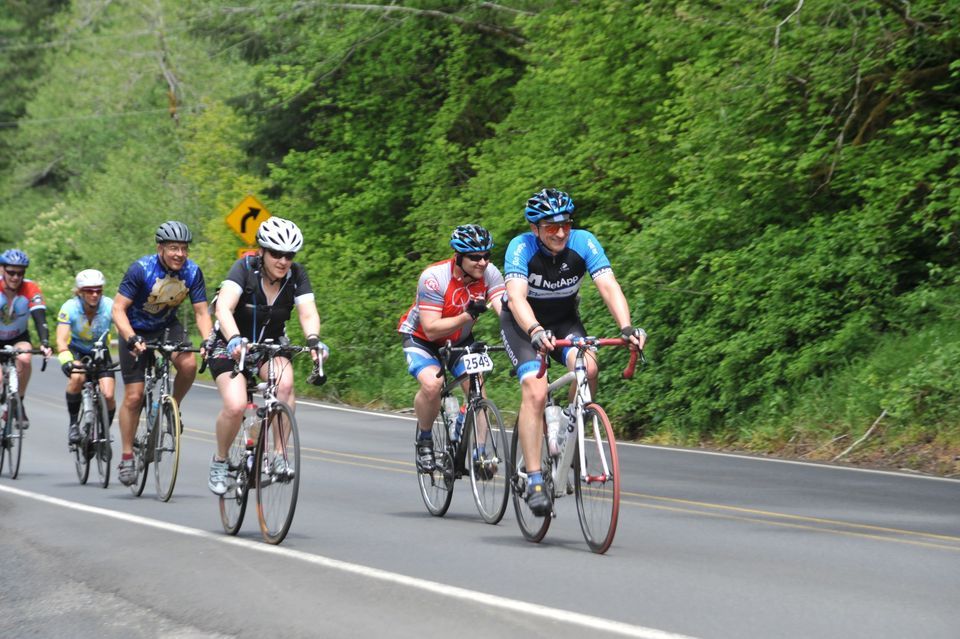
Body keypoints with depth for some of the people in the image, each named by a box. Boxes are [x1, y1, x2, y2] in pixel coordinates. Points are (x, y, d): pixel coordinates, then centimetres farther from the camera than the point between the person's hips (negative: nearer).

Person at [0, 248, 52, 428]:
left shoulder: (31, 289, -23)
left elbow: (40, 318, -30)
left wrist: (45, 343, -47)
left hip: (18, 337, 0)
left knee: (24, 359, -30)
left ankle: (18, 403, -11)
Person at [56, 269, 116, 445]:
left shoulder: (110, 307, -22)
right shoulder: (70, 308, -25)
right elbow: (61, 340, -34)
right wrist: (66, 361, -52)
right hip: (76, 351, -1)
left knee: (108, 395, -19)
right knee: (77, 377, -34)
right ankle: (73, 423, -13)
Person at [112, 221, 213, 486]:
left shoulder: (192, 272, -17)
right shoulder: (141, 269, -27)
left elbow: (201, 312, -13)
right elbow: (118, 309, -27)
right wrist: (132, 339, -42)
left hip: (168, 327, 3)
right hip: (136, 330, -3)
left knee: (189, 365, -27)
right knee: (133, 396, -5)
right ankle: (127, 457, 8)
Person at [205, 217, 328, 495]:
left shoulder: (296, 275, -11)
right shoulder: (244, 268, -21)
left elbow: (308, 313, -22)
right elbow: (224, 308, -35)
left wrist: (313, 340, -44)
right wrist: (234, 340, -53)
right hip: (231, 347, -3)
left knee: (285, 382, -31)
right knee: (235, 406, -26)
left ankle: (280, 456, -19)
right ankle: (219, 461, 2)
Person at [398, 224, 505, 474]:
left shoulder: (489, 273, -18)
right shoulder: (434, 277, -30)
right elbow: (431, 329, -32)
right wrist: (467, 316, -45)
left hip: (460, 341, 4)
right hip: (421, 339, -4)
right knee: (432, 384, -30)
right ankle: (424, 440, -5)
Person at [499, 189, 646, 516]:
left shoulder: (584, 243, -21)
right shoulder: (522, 247, -26)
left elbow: (608, 286, -30)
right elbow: (516, 296, -40)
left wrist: (627, 327, -48)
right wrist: (535, 331, -59)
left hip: (564, 320, 2)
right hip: (522, 323, -2)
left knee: (587, 367, -28)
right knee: (535, 391, -24)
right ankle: (534, 481, -22)